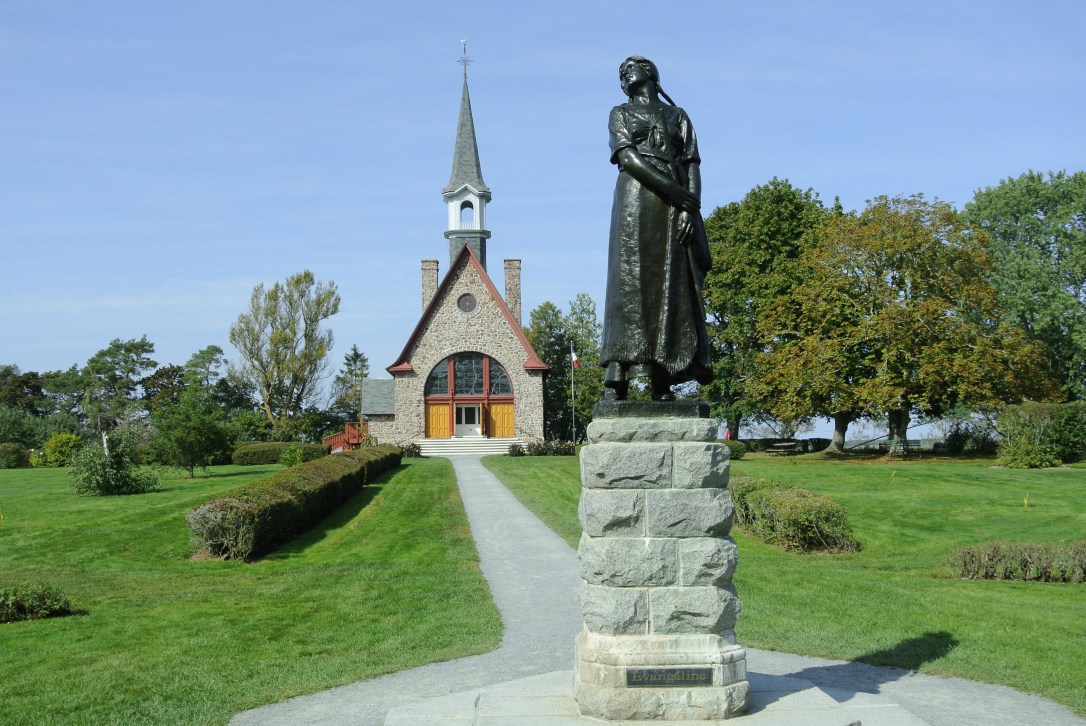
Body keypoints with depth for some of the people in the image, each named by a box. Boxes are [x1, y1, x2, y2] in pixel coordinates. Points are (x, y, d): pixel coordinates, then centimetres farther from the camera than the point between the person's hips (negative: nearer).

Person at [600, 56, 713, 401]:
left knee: (673, 287, -6)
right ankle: (617, 373, -18)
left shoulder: (678, 115, 23)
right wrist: (674, 190, -13)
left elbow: (692, 164, 10)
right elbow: (628, 157, 0)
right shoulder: (620, 113, 17)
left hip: (676, 206, 2)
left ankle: (663, 380, -9)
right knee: (628, 281, -12)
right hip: (636, 199, -2)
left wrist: (692, 207, -8)